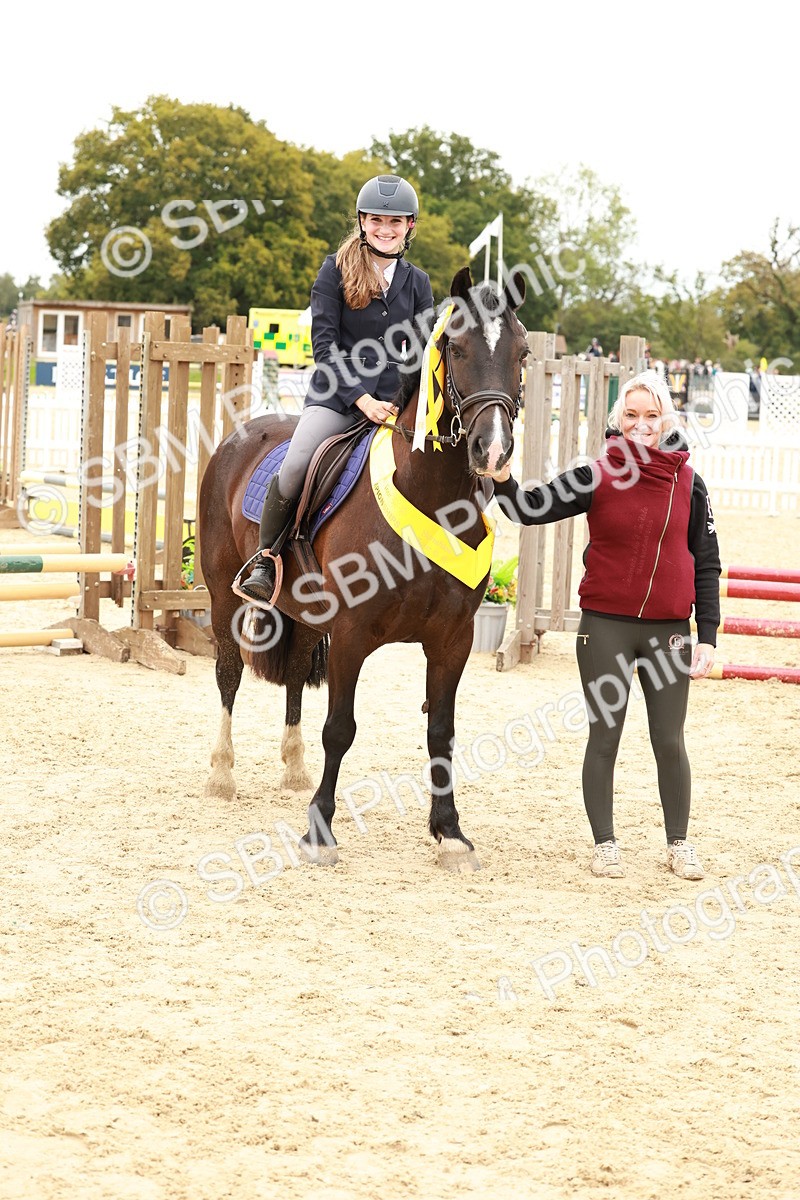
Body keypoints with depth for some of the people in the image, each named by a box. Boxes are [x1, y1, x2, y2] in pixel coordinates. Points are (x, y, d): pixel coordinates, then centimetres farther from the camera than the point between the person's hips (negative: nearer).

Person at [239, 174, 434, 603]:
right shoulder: (336, 270, 2)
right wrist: (362, 399, -15)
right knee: (293, 470, -25)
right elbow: (324, 345, -4)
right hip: (335, 396, -3)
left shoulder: (417, 283, 12)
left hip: (394, 402, 3)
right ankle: (264, 563, -6)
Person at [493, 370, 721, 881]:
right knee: (604, 737, 7)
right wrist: (503, 480, -30)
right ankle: (605, 844, 20)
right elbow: (533, 509, -9)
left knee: (670, 742, 7)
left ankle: (679, 843, 23)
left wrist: (707, 637, 0)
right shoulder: (598, 477, -4)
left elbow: (706, 564, 4)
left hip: (668, 628, 1)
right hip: (605, 626, -1)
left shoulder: (688, 483, 1)